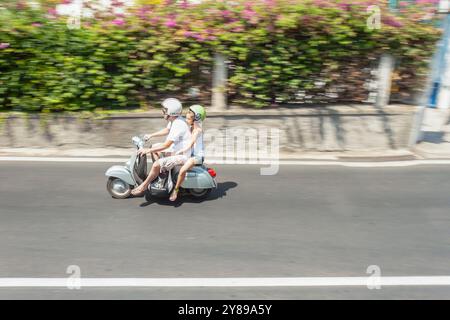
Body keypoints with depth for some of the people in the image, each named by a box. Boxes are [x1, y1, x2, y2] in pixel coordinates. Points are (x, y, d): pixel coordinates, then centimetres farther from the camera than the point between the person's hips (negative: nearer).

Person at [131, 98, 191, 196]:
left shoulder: (178, 125, -29)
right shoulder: (174, 120, 2)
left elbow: (166, 145, -30)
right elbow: (166, 130, 23)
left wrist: (148, 150, -24)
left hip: (181, 155, -11)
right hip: (176, 149, 11)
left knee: (156, 164, -22)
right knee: (154, 147, 18)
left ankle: (144, 186, 0)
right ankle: (158, 174, 28)